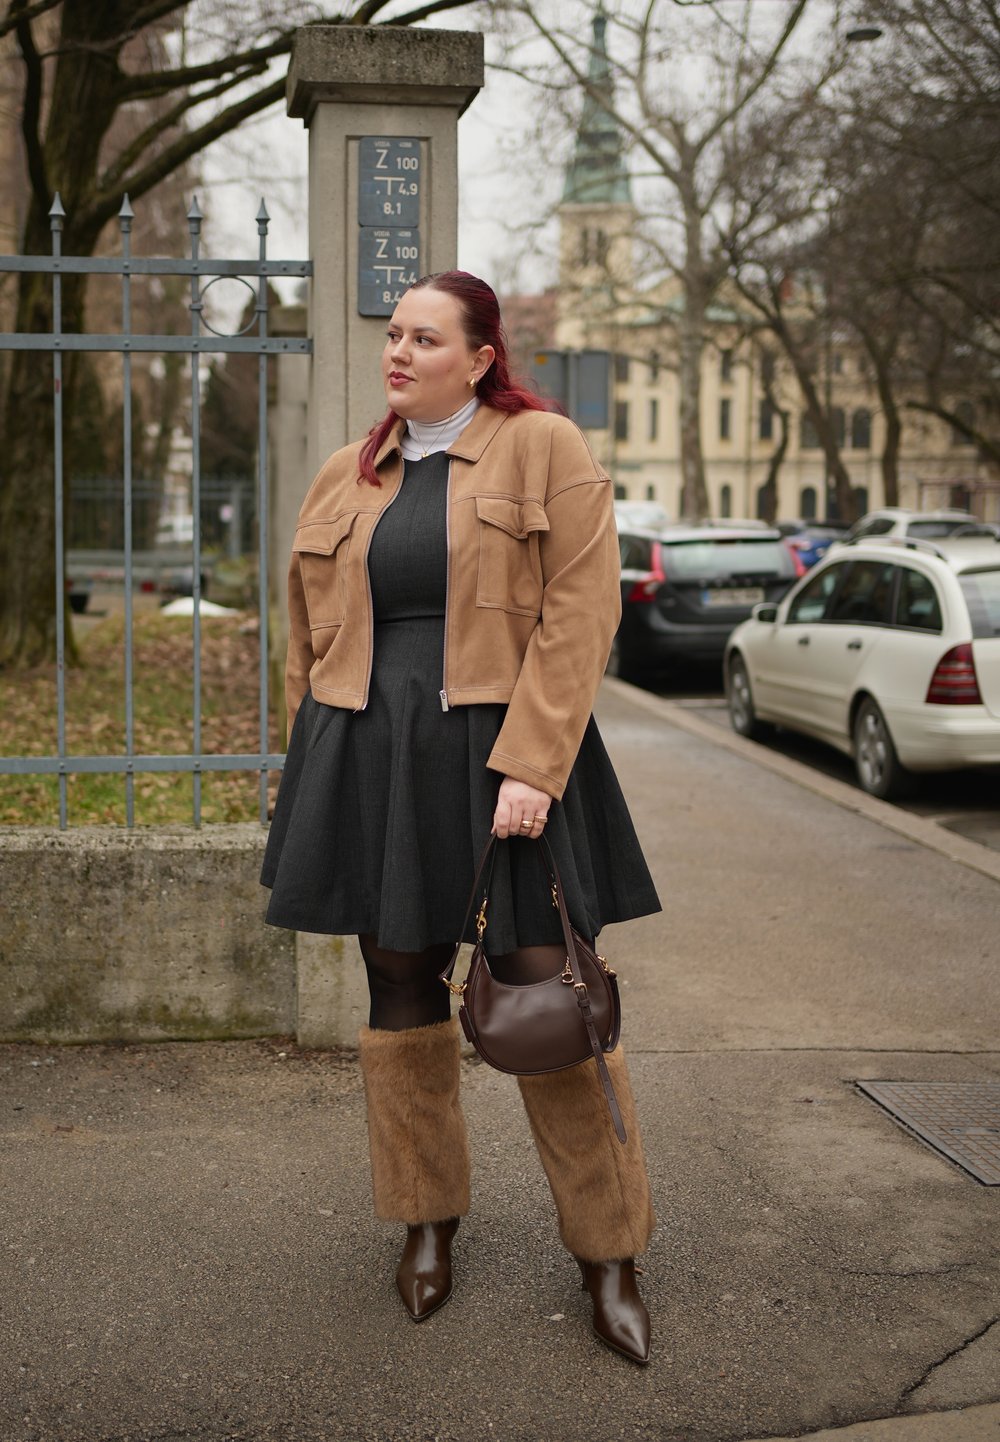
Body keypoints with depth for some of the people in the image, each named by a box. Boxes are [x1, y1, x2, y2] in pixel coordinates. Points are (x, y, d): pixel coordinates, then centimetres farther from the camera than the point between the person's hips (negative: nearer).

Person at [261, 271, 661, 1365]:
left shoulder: (546, 452, -2)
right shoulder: (344, 479, 12)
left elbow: (580, 615, -10)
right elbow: (309, 643, 17)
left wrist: (528, 767, -17)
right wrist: (312, 775, 15)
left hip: (502, 755, -4)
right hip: (369, 761, 4)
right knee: (400, 990, 9)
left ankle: (609, 1255, 10)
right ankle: (428, 1222, 27)